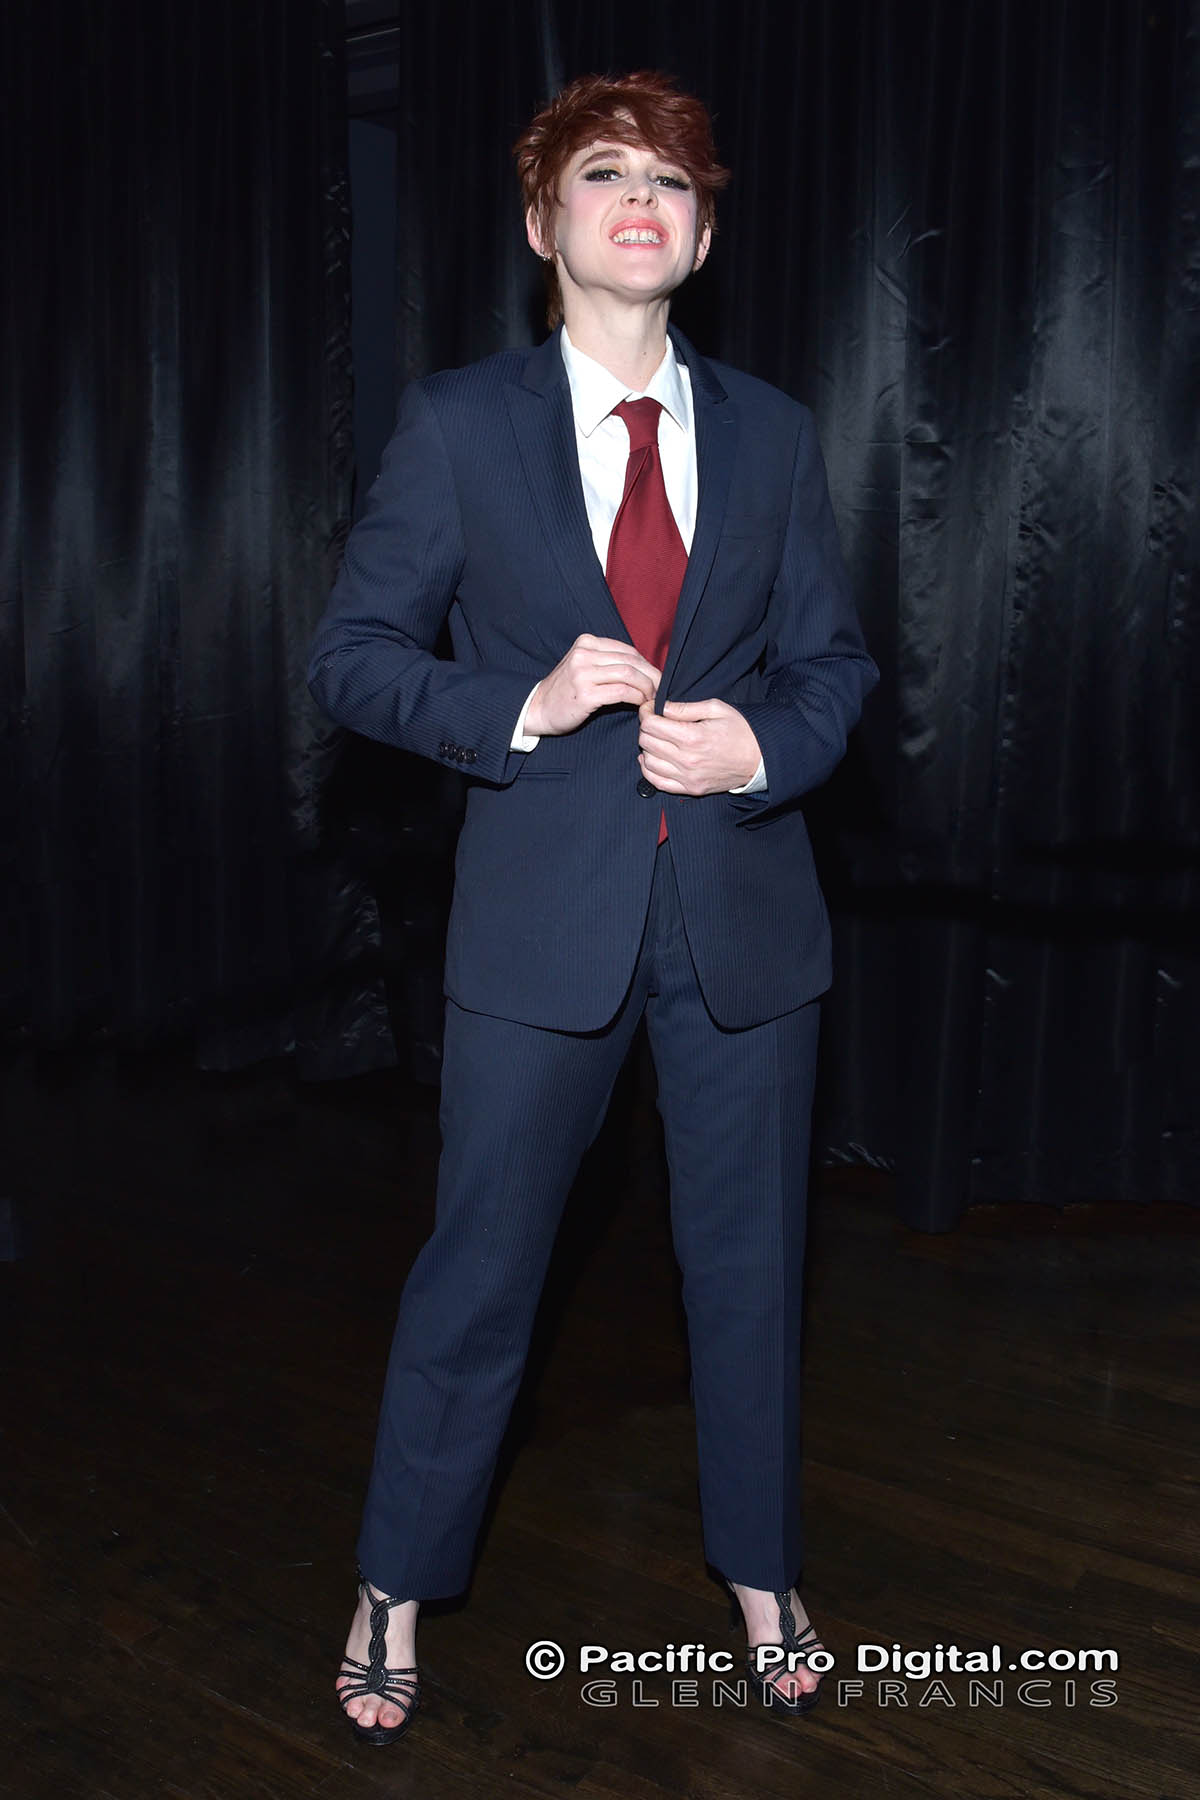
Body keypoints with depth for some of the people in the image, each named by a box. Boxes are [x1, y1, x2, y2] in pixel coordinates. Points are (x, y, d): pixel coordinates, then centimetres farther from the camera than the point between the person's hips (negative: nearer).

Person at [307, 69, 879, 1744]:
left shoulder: (773, 431, 7)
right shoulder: (456, 423, 1)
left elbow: (835, 657, 10)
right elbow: (354, 654, 0)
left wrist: (764, 744, -11)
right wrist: (524, 705, -16)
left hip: (744, 910, 3)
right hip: (542, 913, -2)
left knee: (748, 1264, 14)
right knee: (477, 1272, 8)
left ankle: (762, 1578, 36)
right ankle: (397, 1593, 31)